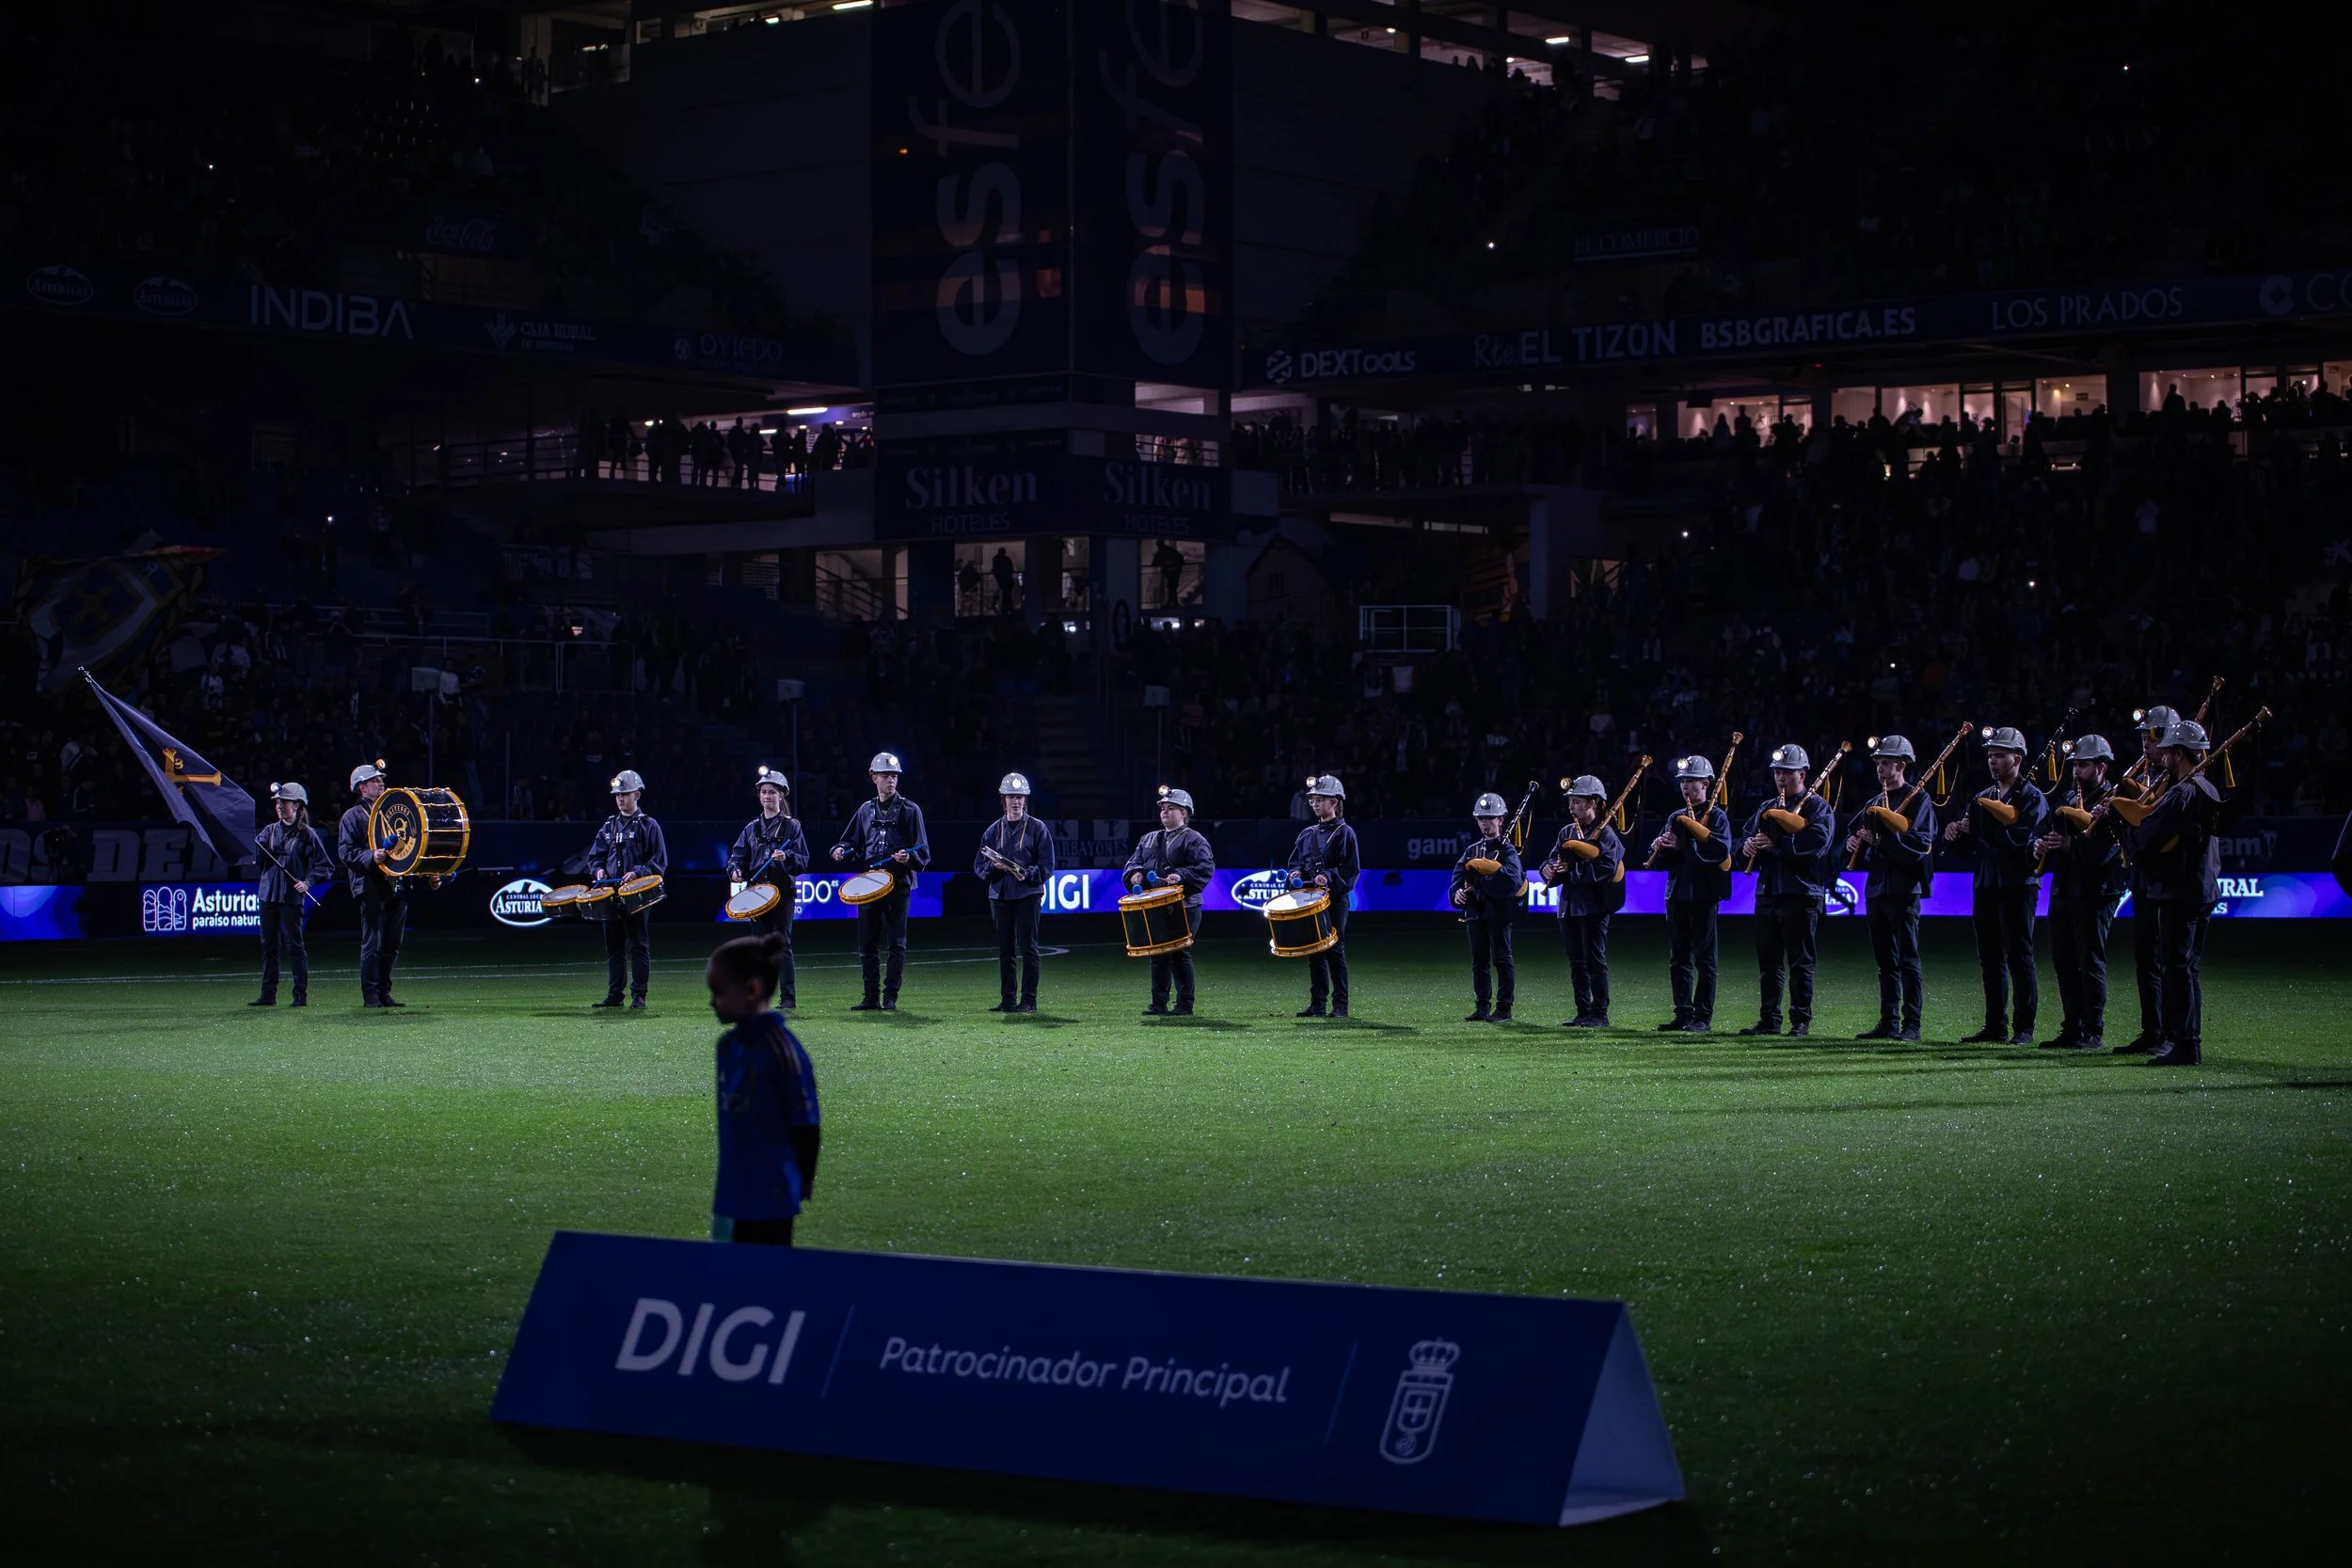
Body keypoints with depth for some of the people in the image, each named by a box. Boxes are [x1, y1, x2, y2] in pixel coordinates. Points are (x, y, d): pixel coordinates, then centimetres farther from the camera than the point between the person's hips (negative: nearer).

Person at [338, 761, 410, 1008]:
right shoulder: (353, 816, 3)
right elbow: (345, 852, -7)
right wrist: (371, 857, -22)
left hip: (396, 885, 6)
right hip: (371, 886, -6)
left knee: (392, 945, 7)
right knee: (372, 943, -7)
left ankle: (384, 992, 14)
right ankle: (370, 995, -4)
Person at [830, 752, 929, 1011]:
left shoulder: (909, 810, 1)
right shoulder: (866, 810, 14)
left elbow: (923, 854, -2)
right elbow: (852, 844, 20)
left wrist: (908, 858, -23)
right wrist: (840, 851, -2)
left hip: (898, 885, -4)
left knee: (896, 943, -1)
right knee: (867, 944, 5)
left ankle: (890, 997, 3)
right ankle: (871, 997, 11)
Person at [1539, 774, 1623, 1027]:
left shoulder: (1605, 834, -7)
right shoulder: (1567, 832, 15)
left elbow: (1606, 868, -19)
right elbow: (1554, 859, 11)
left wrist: (1571, 869, -22)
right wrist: (1549, 869, -12)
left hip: (1594, 907, -7)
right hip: (1570, 906, 7)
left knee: (1595, 961, -5)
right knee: (1577, 964, 10)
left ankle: (1600, 1014, -1)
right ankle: (1583, 1013, 16)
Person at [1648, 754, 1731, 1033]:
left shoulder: (1717, 816, -2)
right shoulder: (1676, 818, 17)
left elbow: (1722, 851, -18)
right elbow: (1656, 854, 16)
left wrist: (1695, 831, -21)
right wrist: (1661, 847, -6)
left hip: (1704, 896, -7)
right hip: (1677, 893, 7)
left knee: (1704, 959, -3)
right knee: (1678, 959, 8)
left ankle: (1703, 1017, -2)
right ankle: (1683, 1013, 13)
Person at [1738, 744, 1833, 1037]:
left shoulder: (1816, 807, -2)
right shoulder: (1767, 808, 19)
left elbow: (1816, 844, -17)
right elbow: (1747, 836, 21)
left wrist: (1775, 845, -19)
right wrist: (1749, 845, -4)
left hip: (1800, 895, -7)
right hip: (1767, 892, 7)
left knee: (1800, 962, -3)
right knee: (1768, 961, 8)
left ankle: (1801, 1021, 0)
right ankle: (1769, 1020, 13)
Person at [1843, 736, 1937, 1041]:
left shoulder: (1919, 800, -4)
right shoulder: (1874, 803, 19)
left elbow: (1918, 845, -14)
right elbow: (1855, 831, 23)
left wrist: (1880, 839, -19)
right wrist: (1854, 842, 1)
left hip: (1904, 890, -8)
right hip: (1876, 888, 8)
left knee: (1908, 960, -7)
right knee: (1885, 961, 9)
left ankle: (1912, 1024, -8)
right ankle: (1888, 1023, 12)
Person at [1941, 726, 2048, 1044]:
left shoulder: (2032, 798, -4)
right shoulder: (1983, 798, 17)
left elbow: (2023, 840, -19)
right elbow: (1970, 839, 14)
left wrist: (1979, 829, -18)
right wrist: (1955, 832, -8)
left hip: (2018, 885, -7)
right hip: (1986, 885, 7)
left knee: (2019, 957, -5)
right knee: (1990, 958, 8)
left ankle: (2024, 1028, -3)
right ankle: (1995, 1026, 13)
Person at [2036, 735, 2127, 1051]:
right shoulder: (2069, 798, 16)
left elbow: (2105, 851, -20)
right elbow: (2052, 832, 21)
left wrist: (2071, 844, -28)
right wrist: (2041, 844, 0)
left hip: (2094, 895, -8)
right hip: (2063, 891, 8)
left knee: (2090, 963, -5)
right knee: (2065, 962, 10)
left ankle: (2093, 1033, -2)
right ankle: (2072, 1029, 17)